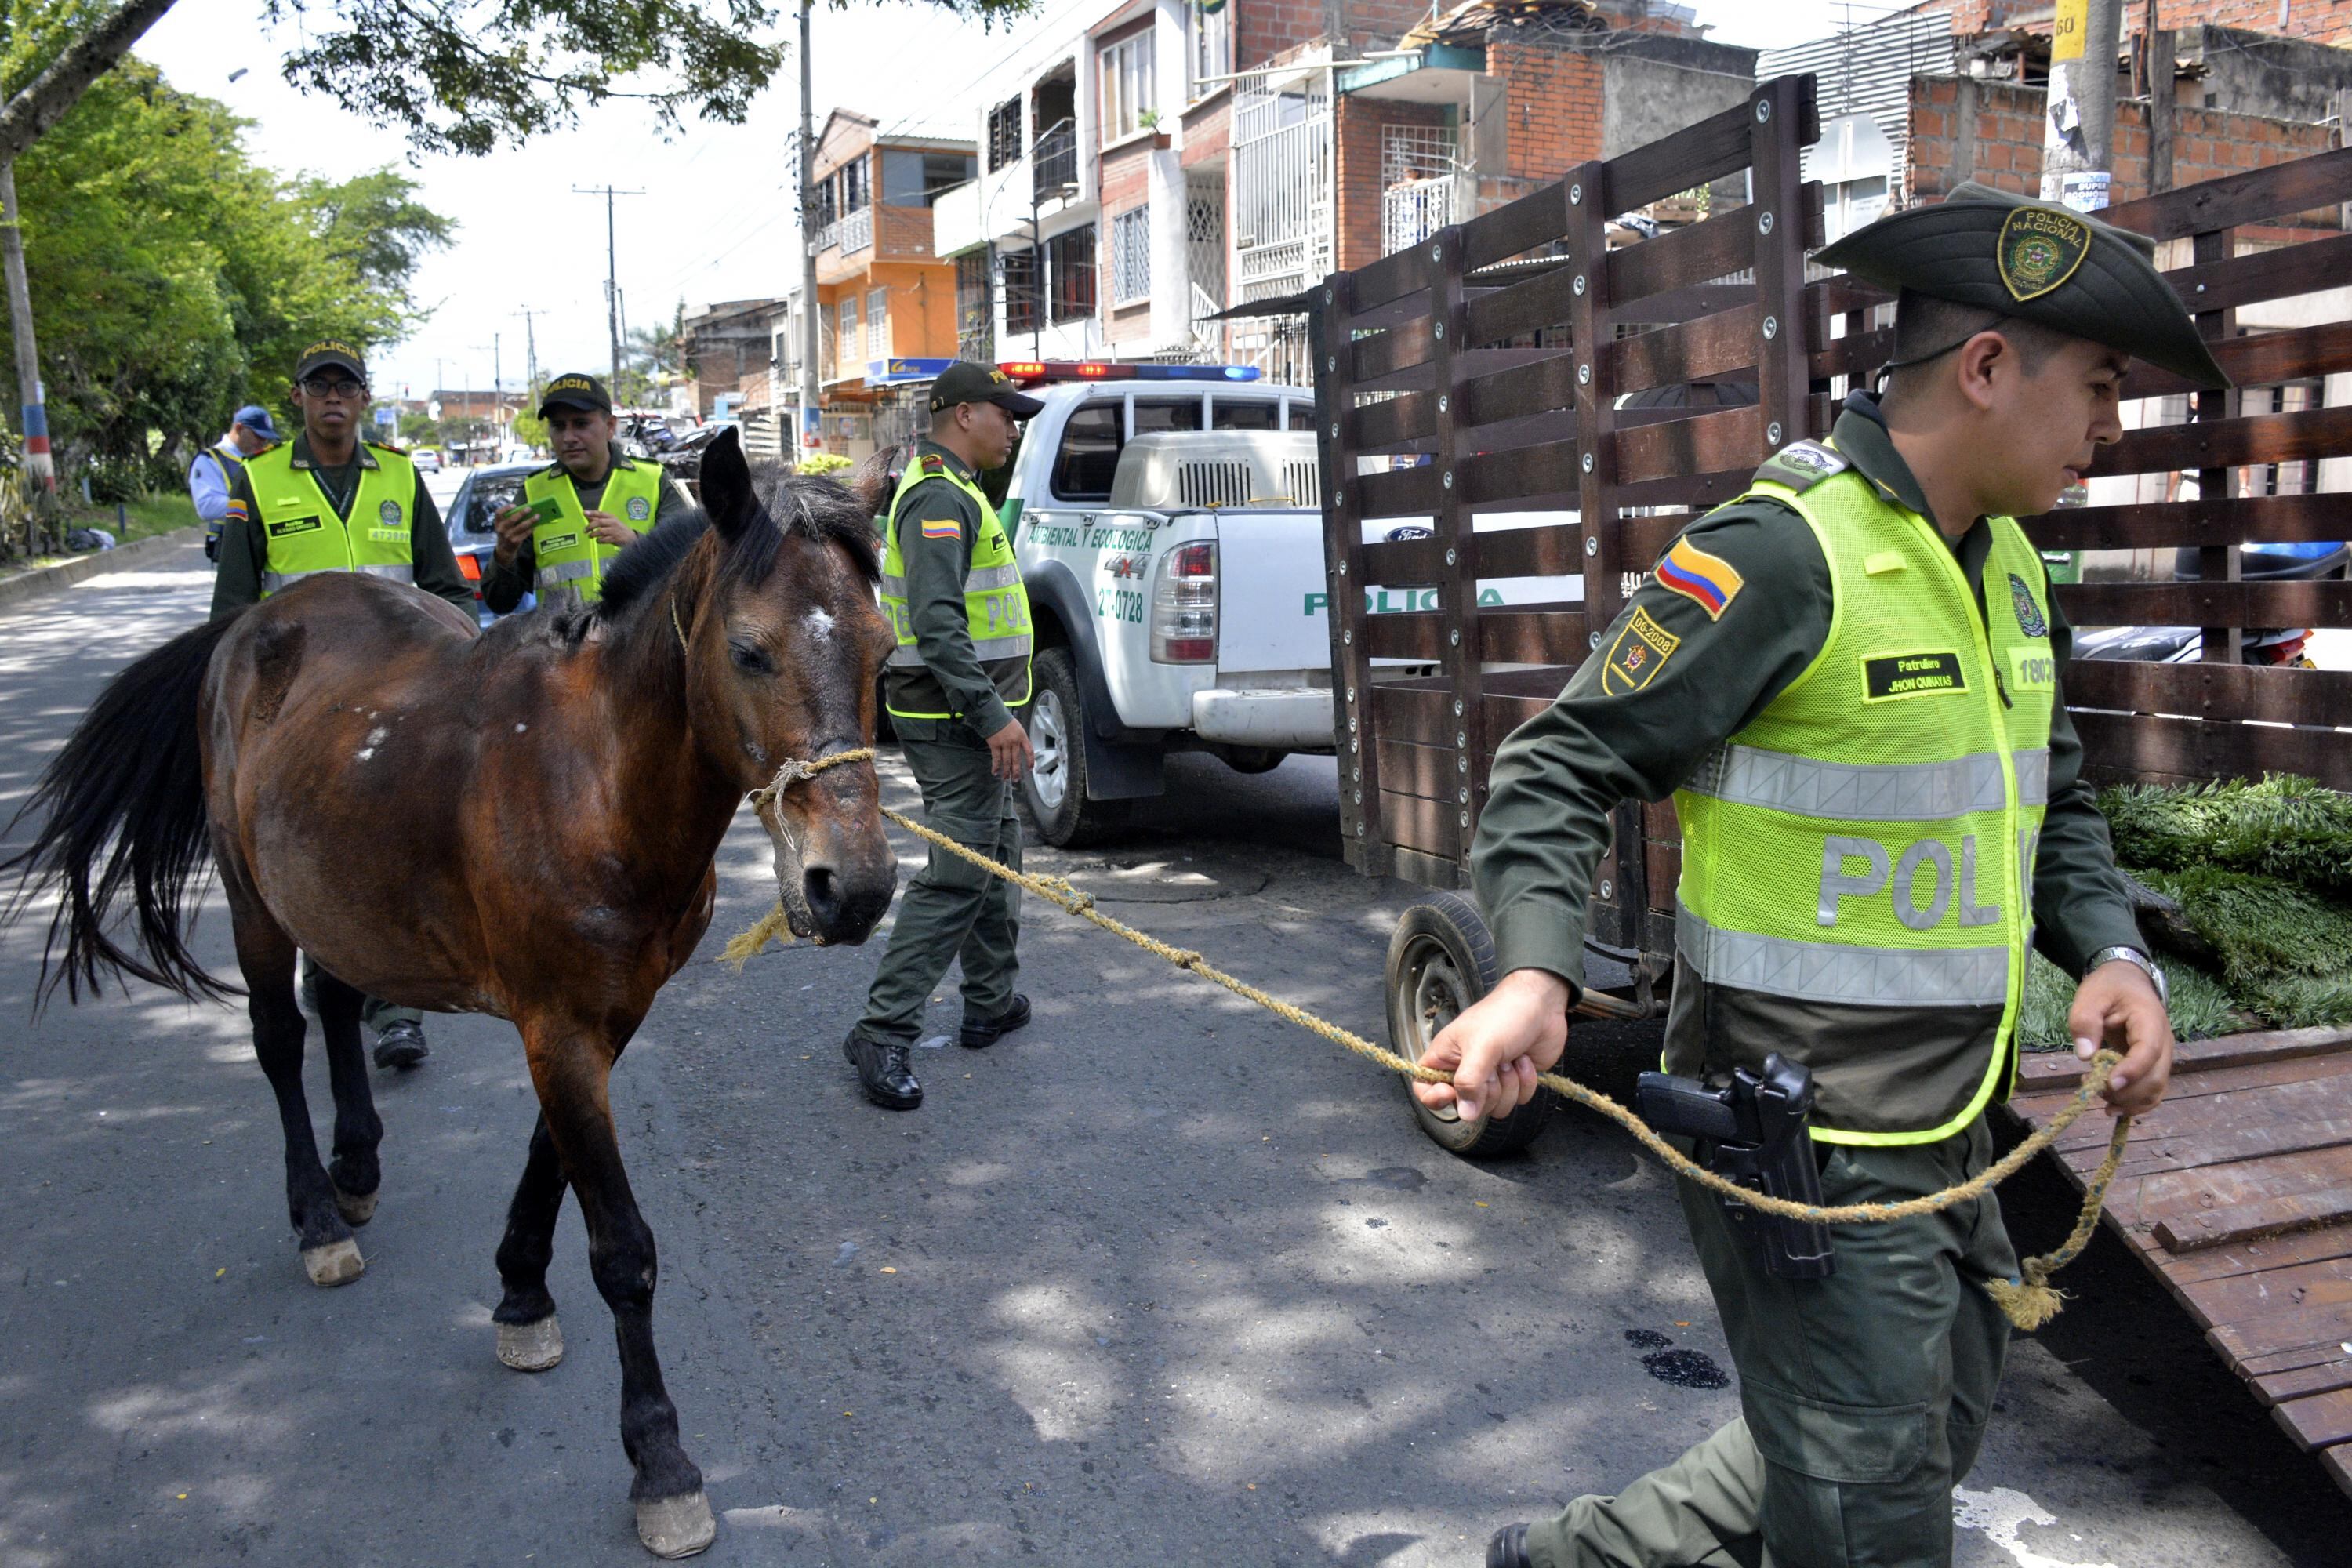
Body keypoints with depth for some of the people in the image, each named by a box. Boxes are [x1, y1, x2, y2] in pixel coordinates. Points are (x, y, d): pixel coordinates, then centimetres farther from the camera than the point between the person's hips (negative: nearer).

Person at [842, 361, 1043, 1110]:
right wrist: (994, 717, -29)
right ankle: (883, 1031, -8)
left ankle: (993, 1001, 29)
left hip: (967, 716, 11)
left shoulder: (951, 492, 19)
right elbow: (937, 623, -26)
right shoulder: (941, 498, -16)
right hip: (957, 718, -11)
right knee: (956, 876, -11)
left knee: (995, 854, 19)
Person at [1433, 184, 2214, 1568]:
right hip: (1805, 1135, -9)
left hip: (1948, 1127, 10)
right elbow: (1565, 767, -19)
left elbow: (2053, 803, 19)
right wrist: (1535, 973, -33)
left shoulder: (2007, 566, 9)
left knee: (1943, 1422, 24)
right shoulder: (1779, 553, -19)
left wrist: (2111, 948, 2)